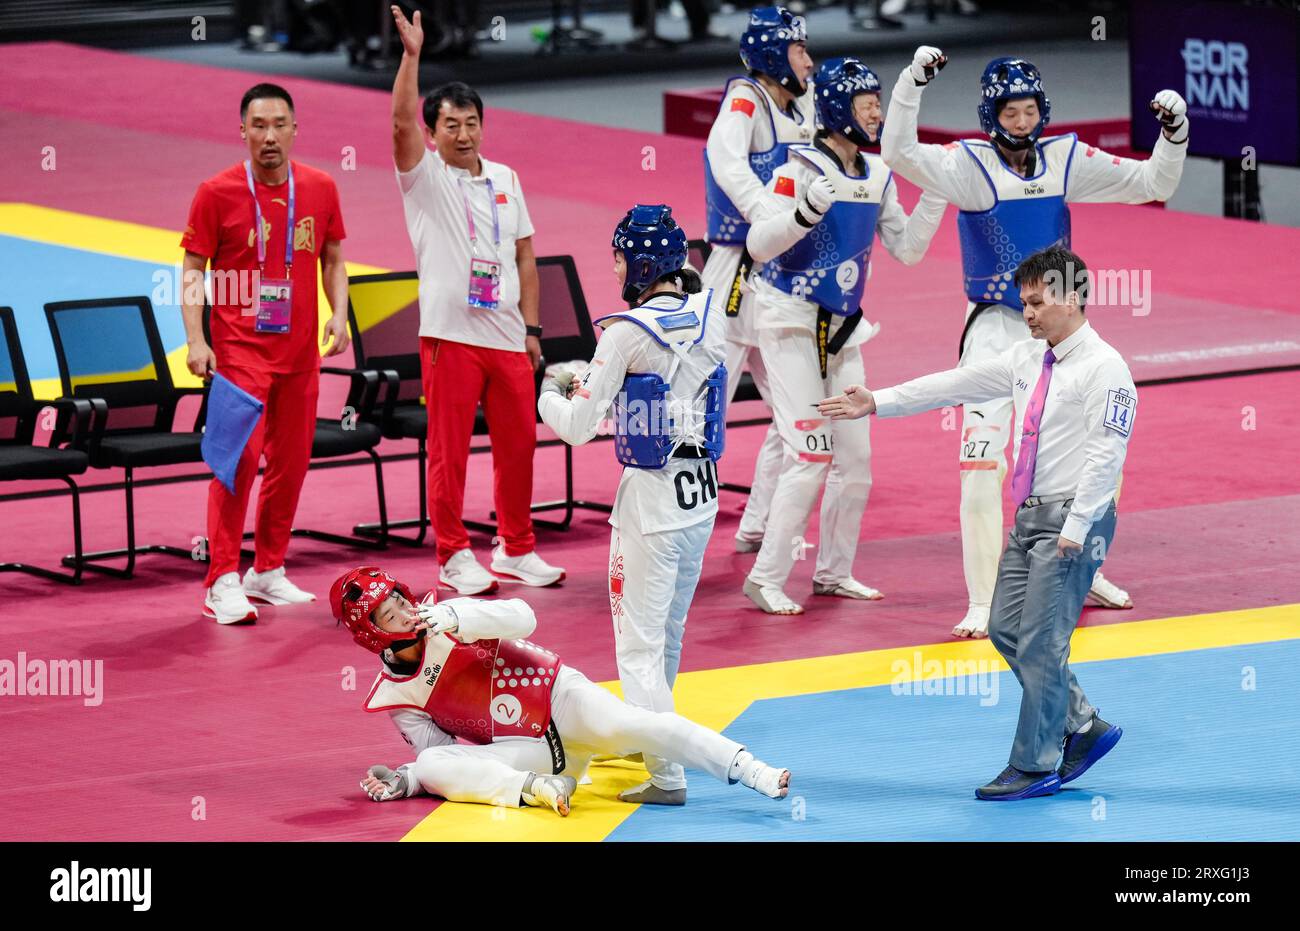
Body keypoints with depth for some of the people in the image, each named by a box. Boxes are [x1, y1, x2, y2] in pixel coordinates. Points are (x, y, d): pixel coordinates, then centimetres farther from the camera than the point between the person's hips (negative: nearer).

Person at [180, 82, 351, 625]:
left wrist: (339, 314, 1)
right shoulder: (217, 193, -5)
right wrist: (195, 340, -13)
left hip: (299, 350, 5)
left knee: (291, 460, 9)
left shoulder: (320, 189, 6)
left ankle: (268, 571, 21)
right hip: (239, 349, -5)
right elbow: (193, 270, -3)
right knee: (240, 455, -13)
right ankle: (223, 581, -11)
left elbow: (332, 259, 17)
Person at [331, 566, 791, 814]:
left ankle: (753, 772, -36)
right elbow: (441, 751, 9)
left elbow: (522, 618, -17)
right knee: (433, 767, -22)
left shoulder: (444, 617, -2)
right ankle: (538, 788, -39)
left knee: (625, 726, -30)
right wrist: (404, 780, -10)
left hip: (558, 698, -3)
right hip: (523, 752, 3)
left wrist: (455, 618, -32)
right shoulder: (395, 697, 6)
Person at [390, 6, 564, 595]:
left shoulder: (505, 180, 14)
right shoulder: (425, 178, 0)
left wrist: (531, 328, 10)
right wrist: (411, 55, -27)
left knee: (518, 443, 8)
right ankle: (454, 557, 6)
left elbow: (525, 257, 16)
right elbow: (401, 123, -18)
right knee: (449, 449, -2)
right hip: (450, 336, -5)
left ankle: (516, 550, 21)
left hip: (507, 339, 5)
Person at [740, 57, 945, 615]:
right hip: (791, 321, -7)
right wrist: (808, 209, -35)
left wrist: (935, 195, 1)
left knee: (855, 455, 9)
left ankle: (834, 573, 23)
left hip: (841, 327, 7)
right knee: (810, 455, -13)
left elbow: (907, 249, 11)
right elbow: (758, 245, -21)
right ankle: (766, 578, -7)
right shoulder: (802, 170, -16)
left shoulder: (877, 177, 6)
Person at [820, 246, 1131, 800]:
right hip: (1029, 514, 9)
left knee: (1040, 642, -6)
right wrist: (877, 404, 12)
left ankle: (1034, 767, 3)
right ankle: (1083, 728, 20)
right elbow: (957, 385, 15)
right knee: (1006, 630, 10)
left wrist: (1075, 527, -21)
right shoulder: (1026, 358, 12)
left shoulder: (1103, 368, -12)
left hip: (1073, 517, -9)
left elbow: (1106, 454, -17)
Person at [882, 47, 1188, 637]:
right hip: (995, 328, -5)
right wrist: (912, 83, -37)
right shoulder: (970, 165, -12)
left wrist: (1173, 133, -11)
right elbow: (898, 154, -27)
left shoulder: (1067, 159, 0)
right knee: (983, 464, -14)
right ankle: (982, 604, -8)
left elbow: (1152, 184, 5)